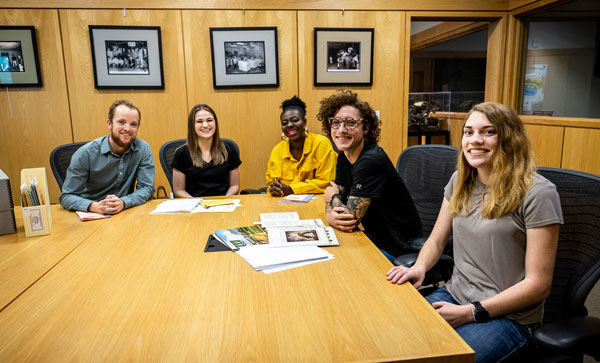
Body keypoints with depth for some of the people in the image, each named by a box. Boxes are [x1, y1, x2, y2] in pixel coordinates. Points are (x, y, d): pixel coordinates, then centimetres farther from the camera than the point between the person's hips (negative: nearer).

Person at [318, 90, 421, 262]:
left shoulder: (371, 161, -27)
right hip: (373, 236, 8)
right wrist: (331, 217, -19)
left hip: (395, 248, -7)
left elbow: (350, 216, -26)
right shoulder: (343, 157, 2)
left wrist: (333, 196, -5)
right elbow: (334, 200, 4)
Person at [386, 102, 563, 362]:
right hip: (454, 296, 5)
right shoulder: (460, 180, 5)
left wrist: (470, 312, -17)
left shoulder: (537, 192, -14)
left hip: (508, 316, -5)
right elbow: (437, 240, 11)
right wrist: (419, 268, -11)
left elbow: (538, 284, -13)